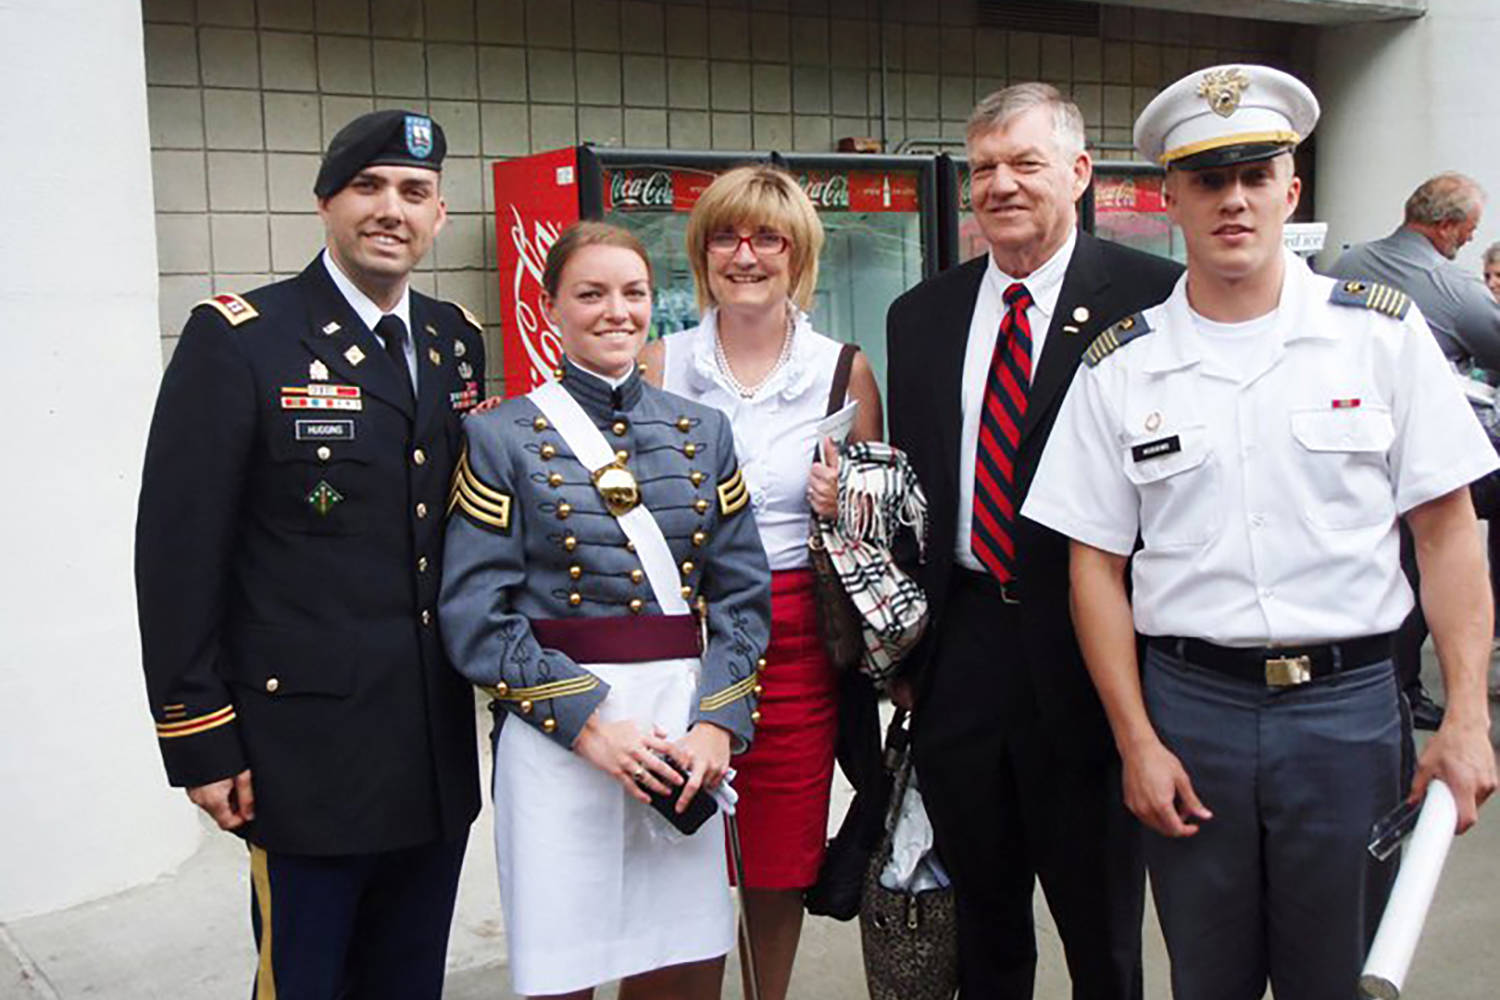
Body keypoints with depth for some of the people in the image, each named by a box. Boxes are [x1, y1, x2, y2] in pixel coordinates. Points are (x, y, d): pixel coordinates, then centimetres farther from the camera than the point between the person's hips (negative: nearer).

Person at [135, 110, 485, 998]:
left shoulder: (458, 340, 9)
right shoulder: (237, 340, -9)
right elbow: (178, 551, -10)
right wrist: (200, 741, -11)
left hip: (441, 750, 6)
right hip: (307, 750, -5)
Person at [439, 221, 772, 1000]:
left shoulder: (702, 432, 10)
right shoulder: (500, 438, 0)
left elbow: (744, 594, 6)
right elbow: (474, 617, -7)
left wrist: (718, 725, -7)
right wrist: (587, 723, -14)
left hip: (687, 739, 3)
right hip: (557, 740, -3)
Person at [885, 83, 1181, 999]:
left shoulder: (1152, 297, -7)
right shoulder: (921, 315, 9)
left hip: (1085, 649, -4)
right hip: (961, 642, 4)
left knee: (1100, 921, 13)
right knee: (981, 916, 19)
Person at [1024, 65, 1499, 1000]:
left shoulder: (1383, 331, 1)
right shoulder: (1120, 367, 1)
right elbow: (1097, 563, 2)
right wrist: (1137, 742, -3)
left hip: (1349, 704, 0)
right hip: (1187, 703, 1)